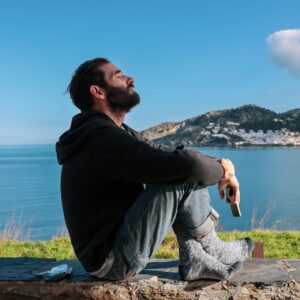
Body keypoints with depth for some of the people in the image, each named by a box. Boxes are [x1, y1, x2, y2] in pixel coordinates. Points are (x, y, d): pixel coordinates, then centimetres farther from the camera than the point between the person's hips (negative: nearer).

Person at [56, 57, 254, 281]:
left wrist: (219, 165, -4)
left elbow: (162, 153, 12)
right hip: (115, 261, -10)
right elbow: (188, 165, -31)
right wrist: (222, 171, -9)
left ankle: (194, 260, 4)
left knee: (178, 170, 8)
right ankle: (213, 251, 7)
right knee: (185, 178, -19)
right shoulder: (101, 137, -23)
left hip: (116, 241, 10)